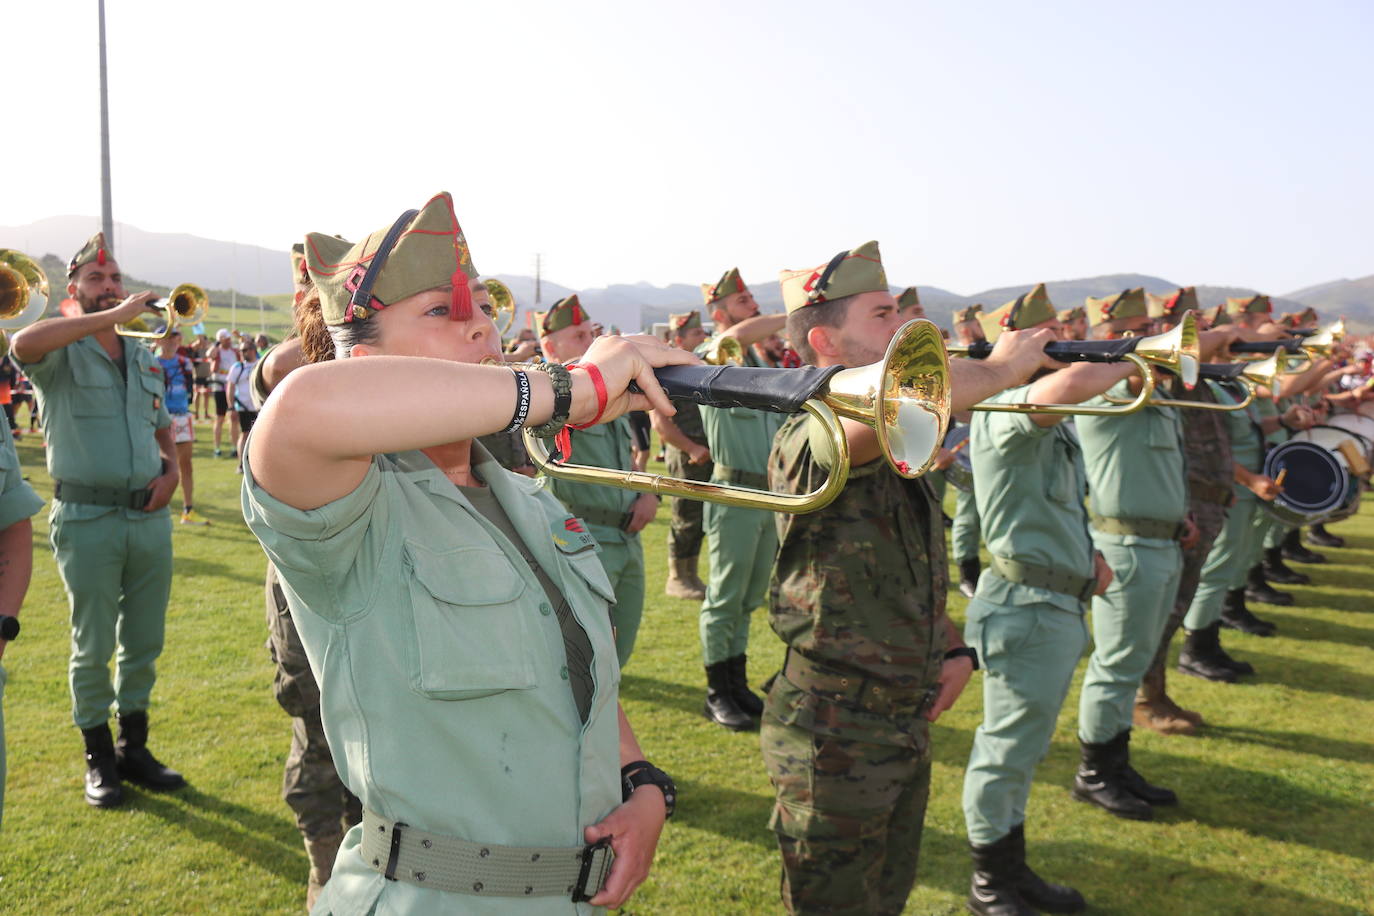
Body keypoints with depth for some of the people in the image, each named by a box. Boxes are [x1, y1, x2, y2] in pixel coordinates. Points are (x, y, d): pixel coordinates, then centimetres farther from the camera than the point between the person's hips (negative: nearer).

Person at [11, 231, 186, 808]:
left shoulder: (144, 360, 16)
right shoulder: (59, 354, -2)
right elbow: (25, 343, -28)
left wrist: (171, 469, 4)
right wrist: (112, 316, -25)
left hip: (149, 517, 5)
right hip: (89, 519, -5)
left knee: (144, 642, 11)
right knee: (93, 647, 5)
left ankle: (134, 748, 25)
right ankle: (98, 758, 19)